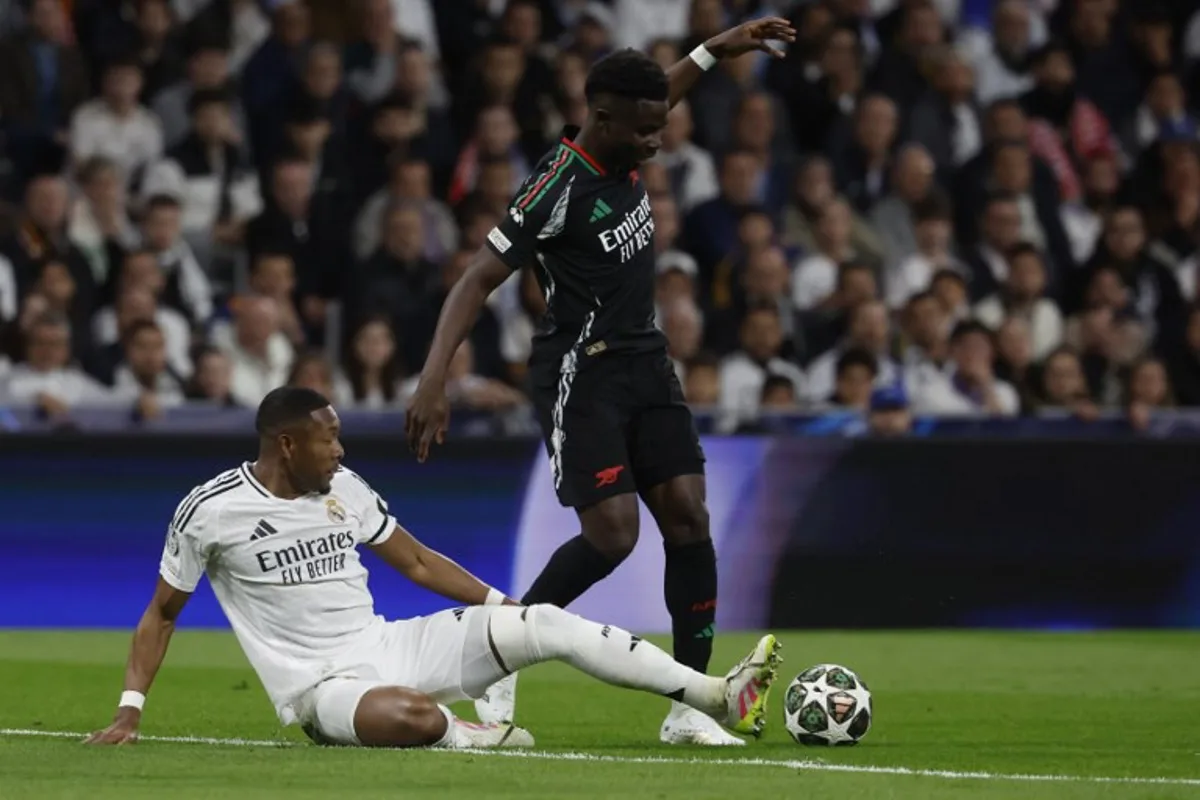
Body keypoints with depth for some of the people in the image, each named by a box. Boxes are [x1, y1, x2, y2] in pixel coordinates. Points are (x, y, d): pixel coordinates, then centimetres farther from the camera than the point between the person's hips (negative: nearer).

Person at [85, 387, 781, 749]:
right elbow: (162, 614, 1)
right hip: (321, 685, -6)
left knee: (548, 625, -9)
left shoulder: (344, 488, 6)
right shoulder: (210, 511, -10)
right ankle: (460, 735, -6)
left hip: (386, 646, 6)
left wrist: (508, 606, 10)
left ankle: (721, 698, -10)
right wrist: (131, 709, -8)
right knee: (413, 717, -42)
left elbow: (417, 562, 16)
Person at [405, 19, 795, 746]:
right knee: (613, 534, -17)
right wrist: (434, 379, -33)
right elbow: (479, 280, -23)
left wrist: (713, 52, 28)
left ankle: (690, 707, 0)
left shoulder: (625, 154, 2)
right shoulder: (560, 188, -21)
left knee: (688, 516, -4)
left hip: (645, 363, 8)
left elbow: (650, 102, 29)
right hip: (581, 375, -8)